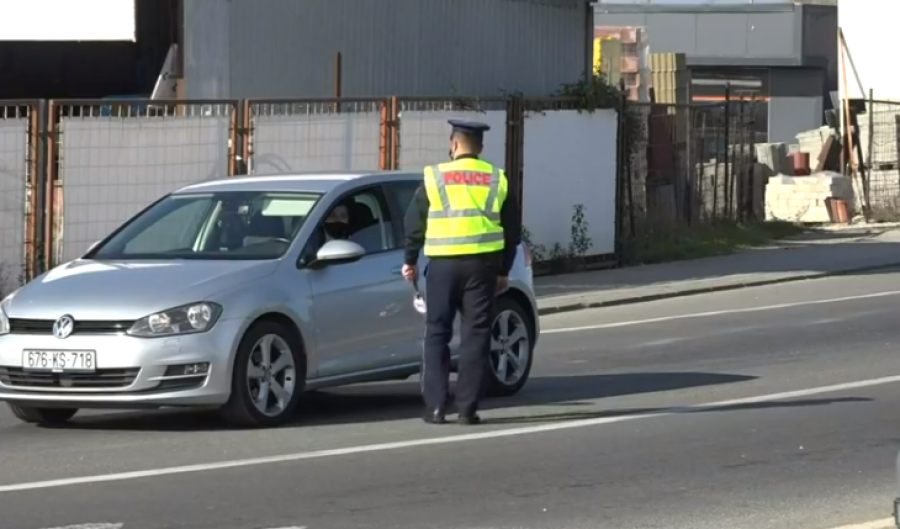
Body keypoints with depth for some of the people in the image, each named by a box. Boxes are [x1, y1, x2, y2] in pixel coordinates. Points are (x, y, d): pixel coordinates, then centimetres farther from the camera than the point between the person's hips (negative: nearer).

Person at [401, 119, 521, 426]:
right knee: (476, 335, 4)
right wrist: (504, 271, 20)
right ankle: (467, 408, 1)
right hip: (483, 264, 1)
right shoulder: (497, 181, 7)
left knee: (437, 334, 6)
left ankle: (436, 406, 1)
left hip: (443, 263, -1)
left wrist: (410, 262, 17)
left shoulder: (435, 177, 1)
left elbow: (415, 224, 4)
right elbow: (511, 230, 11)